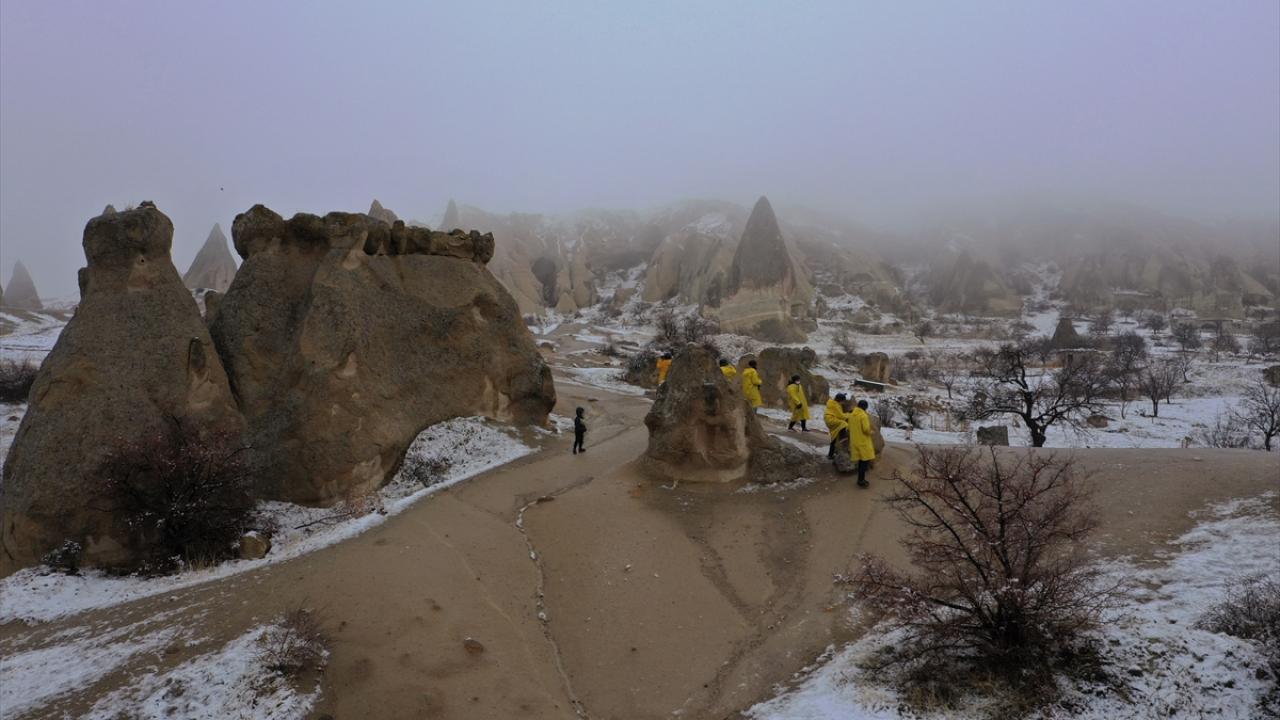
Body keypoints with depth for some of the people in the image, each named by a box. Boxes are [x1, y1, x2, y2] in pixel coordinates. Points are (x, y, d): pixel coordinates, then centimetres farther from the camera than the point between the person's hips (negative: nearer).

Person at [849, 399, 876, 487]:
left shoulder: (851, 415, 7)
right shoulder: (864, 415, -17)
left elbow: (850, 428, 14)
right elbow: (866, 429, -20)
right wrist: (870, 432, 0)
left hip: (855, 441, 8)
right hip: (863, 442, -8)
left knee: (861, 461, 15)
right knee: (865, 461, -2)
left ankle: (861, 479, 19)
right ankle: (861, 480, -5)